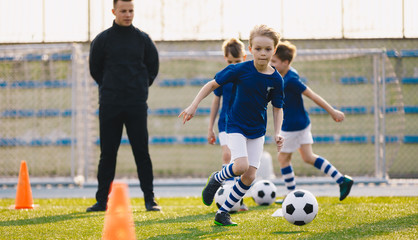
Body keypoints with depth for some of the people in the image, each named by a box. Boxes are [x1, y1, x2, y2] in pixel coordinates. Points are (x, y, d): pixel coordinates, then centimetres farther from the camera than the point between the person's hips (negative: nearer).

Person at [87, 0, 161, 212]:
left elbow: (153, 67, 15)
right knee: (107, 154, 3)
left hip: (137, 106, 0)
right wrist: (109, 89, 8)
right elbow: (95, 69, 11)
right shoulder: (102, 40, 3)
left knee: (142, 153, -1)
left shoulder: (143, 39, 6)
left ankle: (149, 199, 3)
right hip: (109, 106, 0)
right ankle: (102, 200, 8)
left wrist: (141, 88, 8)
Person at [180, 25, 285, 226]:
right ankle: (216, 179, 9)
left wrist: (277, 134, -8)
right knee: (241, 166, -24)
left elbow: (277, 109, 5)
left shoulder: (276, 79, -6)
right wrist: (193, 106, -10)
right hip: (236, 126, -3)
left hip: (257, 131, 4)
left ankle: (222, 213, 10)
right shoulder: (239, 70, -14)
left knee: (250, 176, -4)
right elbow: (212, 84, -4)